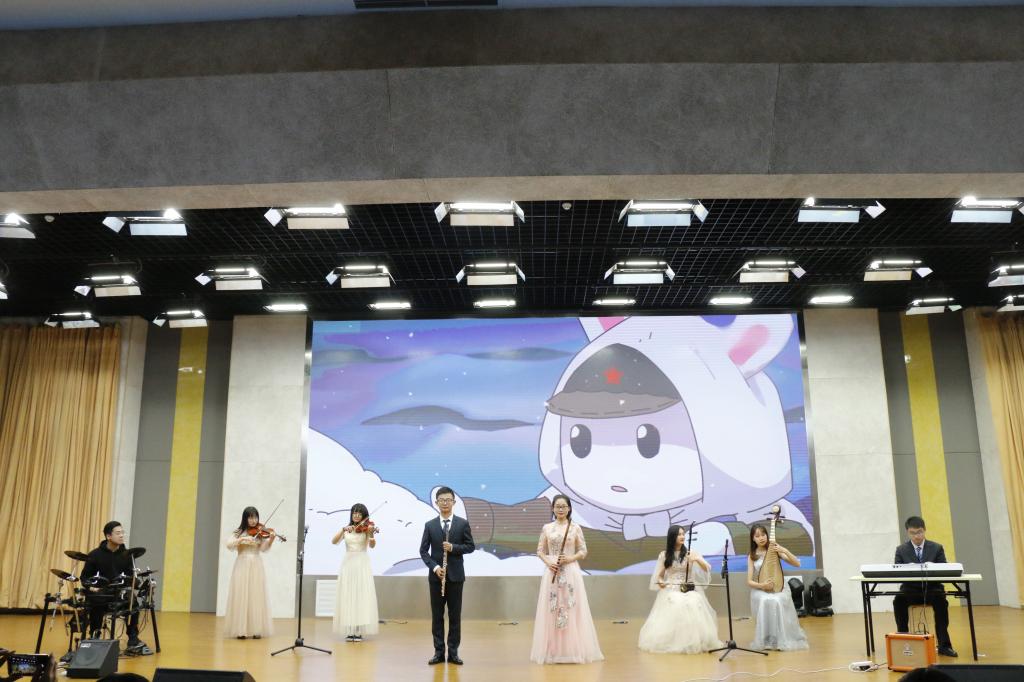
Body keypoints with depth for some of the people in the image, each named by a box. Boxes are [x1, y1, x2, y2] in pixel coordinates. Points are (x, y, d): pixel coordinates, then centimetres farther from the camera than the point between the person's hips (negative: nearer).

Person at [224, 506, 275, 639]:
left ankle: (256, 629, 1)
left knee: (257, 596, -2)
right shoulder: (238, 532, 5)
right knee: (241, 596, -5)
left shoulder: (260, 533, 4)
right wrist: (242, 539, -22)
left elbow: (263, 548, -9)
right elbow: (229, 544, -9)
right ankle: (240, 629, -1)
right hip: (242, 566, -1)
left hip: (256, 566, 1)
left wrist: (271, 539, -26)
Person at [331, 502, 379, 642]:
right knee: (348, 597, 0)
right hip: (348, 564, 3)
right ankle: (349, 631, 4)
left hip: (362, 565, -2)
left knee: (362, 597, -6)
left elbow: (372, 545, -14)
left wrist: (371, 534, -34)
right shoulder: (346, 529, 11)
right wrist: (344, 530, -18)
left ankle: (359, 631, -3)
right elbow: (334, 541, -4)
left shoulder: (366, 528, 1)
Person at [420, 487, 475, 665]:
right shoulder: (429, 525, 3)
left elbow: (470, 546, 1)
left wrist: (453, 547, -15)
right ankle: (439, 652, 13)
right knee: (437, 615, 5)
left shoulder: (463, 523, 1)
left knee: (455, 615, 4)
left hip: (455, 575, -1)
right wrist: (435, 567, -11)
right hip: (436, 575, 1)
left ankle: (453, 652, 12)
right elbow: (423, 550, 2)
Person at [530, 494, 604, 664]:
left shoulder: (575, 527, 2)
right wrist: (548, 561, -9)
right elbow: (540, 550, 9)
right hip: (552, 572, 1)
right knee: (550, 610, 1)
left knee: (572, 609, -1)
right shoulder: (547, 528, 6)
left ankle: (573, 650, 7)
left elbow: (583, 551, 3)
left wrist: (571, 558, -13)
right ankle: (552, 650, 10)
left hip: (571, 572, -1)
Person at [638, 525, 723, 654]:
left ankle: (694, 643, -14)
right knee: (670, 614, -27)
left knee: (692, 612, -29)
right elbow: (659, 576, 11)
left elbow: (707, 569, -1)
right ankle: (669, 643, -9)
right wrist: (660, 583, -12)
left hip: (689, 590, 0)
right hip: (670, 591, 0)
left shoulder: (690, 553, 5)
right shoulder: (664, 555, 5)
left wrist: (697, 559, -18)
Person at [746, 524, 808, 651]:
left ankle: (782, 640, -21)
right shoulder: (752, 556, 4)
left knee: (778, 601, -35)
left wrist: (785, 551, -16)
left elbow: (797, 564, -1)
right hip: (760, 590, 0)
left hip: (777, 588, 0)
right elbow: (749, 581, -1)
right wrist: (761, 585, -22)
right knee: (766, 601, -35)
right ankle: (767, 641, -22)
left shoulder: (775, 550, 4)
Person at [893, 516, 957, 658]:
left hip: (932, 588, 0)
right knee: (898, 600, -31)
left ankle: (944, 644, -26)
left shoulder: (937, 548, 7)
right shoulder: (901, 550, 7)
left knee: (941, 601, -34)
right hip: (910, 589, 0)